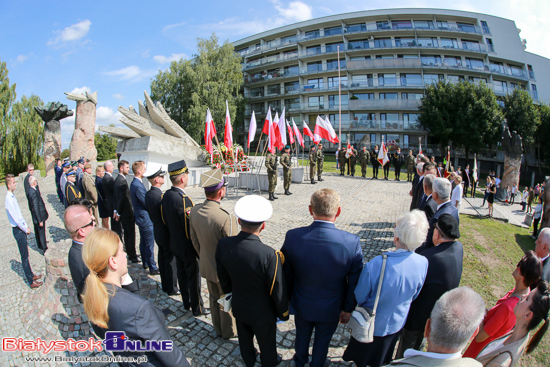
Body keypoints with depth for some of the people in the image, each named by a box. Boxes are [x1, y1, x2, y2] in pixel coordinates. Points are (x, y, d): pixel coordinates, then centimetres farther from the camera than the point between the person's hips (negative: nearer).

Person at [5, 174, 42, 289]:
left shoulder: (13, 196, 7)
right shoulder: (8, 199, -21)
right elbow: (15, 218, -20)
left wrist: (26, 226, 10)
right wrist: (25, 229, -10)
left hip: (21, 228, 9)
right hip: (18, 230, -9)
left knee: (25, 254, 19)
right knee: (24, 257, 1)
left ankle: (31, 275, 33)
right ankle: (31, 281, 10)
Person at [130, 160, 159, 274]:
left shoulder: (135, 183, 9)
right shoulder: (138, 186, -23)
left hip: (140, 217, 11)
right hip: (145, 218, -11)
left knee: (143, 242, 21)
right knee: (149, 244, -2)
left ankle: (145, 263, 35)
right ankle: (153, 268, 8)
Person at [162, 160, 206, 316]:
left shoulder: (166, 195, -3)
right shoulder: (183, 199, -30)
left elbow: (166, 219, 7)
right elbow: (191, 227, -25)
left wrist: (174, 236, 13)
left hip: (175, 245, 8)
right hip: (188, 247, -8)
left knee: (182, 275, 22)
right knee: (194, 278, 9)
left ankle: (186, 303, 40)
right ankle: (197, 308, 26)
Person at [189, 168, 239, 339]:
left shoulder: (194, 211, -12)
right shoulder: (226, 218, -34)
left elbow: (194, 240, 1)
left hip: (206, 266, 6)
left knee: (214, 298, 27)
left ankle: (218, 329, 49)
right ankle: (228, 332, 43)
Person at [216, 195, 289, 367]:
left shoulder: (223, 245, -24)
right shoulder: (270, 255, -38)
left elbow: (223, 279, -6)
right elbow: (277, 290, -23)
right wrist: (283, 313, -3)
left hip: (238, 307, 4)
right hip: (262, 313, -4)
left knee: (244, 338, 32)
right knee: (266, 343, 27)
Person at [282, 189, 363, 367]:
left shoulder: (292, 237, -28)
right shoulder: (352, 242, -30)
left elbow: (286, 275, -13)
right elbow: (354, 283, -16)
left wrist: (288, 299, 5)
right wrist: (347, 309, 2)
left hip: (302, 305, 2)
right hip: (331, 310, -1)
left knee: (302, 335, 31)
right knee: (322, 341, 29)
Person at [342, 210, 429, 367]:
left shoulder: (374, 265, -42)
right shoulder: (423, 263, -27)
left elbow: (359, 297, -23)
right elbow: (414, 296, -7)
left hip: (370, 324, -4)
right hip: (397, 324, 4)